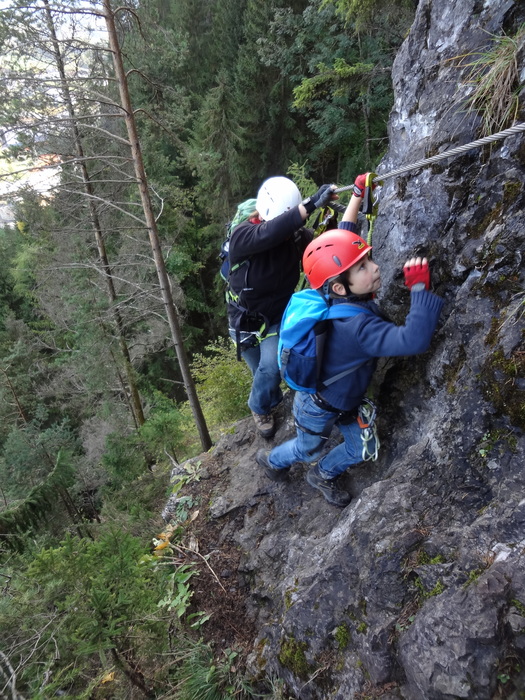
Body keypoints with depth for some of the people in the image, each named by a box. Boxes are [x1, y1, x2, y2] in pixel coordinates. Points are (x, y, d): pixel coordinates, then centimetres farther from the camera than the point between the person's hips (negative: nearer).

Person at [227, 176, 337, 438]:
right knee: (263, 370, 15)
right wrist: (311, 204, -57)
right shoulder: (242, 236, -27)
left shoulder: (297, 235, -14)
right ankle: (269, 402, 49)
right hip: (246, 322, -1)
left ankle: (259, 407, 16)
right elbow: (267, 234, -48)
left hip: (280, 317, 1)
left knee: (271, 368, -17)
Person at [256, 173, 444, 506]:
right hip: (318, 406, -7)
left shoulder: (340, 298, -20)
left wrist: (358, 194, 1)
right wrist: (420, 286, -51)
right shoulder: (355, 325, -43)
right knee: (308, 450, 25)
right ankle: (271, 459, 57)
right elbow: (414, 341, -56)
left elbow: (344, 236, -5)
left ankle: (323, 475, 48)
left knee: (362, 448, 20)